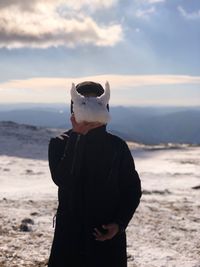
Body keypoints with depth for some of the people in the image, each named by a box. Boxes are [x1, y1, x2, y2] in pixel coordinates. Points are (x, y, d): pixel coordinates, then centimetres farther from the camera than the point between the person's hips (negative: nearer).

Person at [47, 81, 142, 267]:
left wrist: (120, 223, -7)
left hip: (109, 235, 1)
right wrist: (77, 136, -19)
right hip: (69, 233, 0)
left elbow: (133, 189, 6)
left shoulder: (117, 146, 2)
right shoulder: (60, 143, 0)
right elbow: (61, 179, -18)